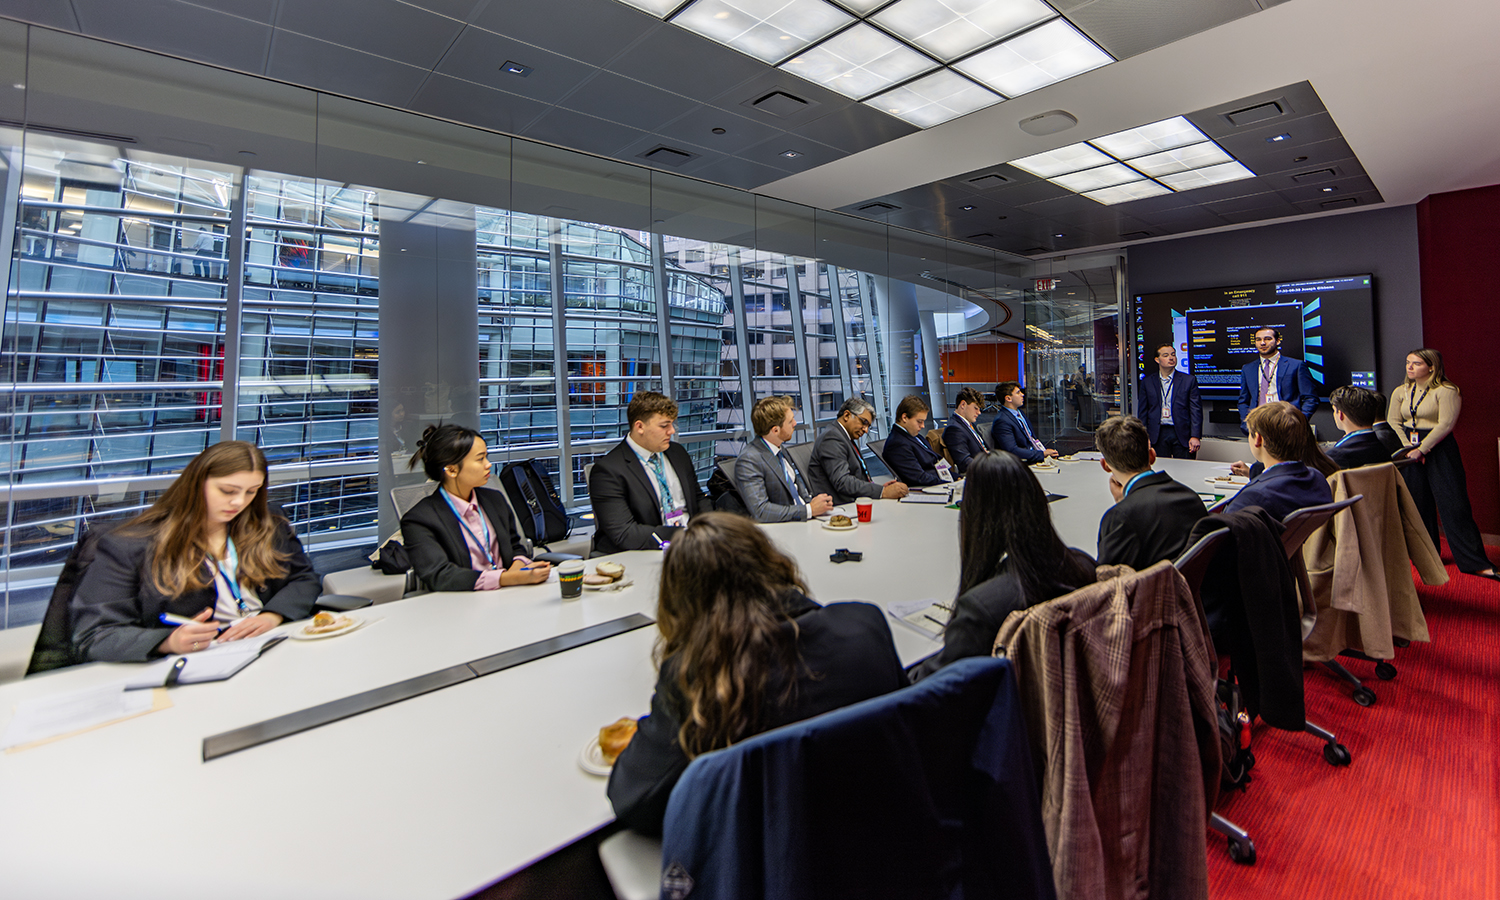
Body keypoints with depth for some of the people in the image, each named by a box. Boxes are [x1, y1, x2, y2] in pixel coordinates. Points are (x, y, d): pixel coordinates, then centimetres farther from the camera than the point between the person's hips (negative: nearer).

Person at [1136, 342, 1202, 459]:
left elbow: (1196, 411, 2)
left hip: (1182, 436, -1)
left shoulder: (1189, 380, 6)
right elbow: (1142, 411, 9)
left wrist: (1195, 436, -6)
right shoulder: (1147, 381, 9)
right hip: (1158, 436, 1)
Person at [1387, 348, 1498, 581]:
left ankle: (1475, 562, 1)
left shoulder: (1446, 391, -6)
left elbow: (1445, 424, -13)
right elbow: (1393, 422, 6)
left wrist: (1421, 449, -18)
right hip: (1410, 451, 5)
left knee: (1453, 504, -6)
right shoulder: (1401, 392, 9)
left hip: (1439, 449, -4)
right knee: (1417, 503, 8)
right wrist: (1407, 446, -8)